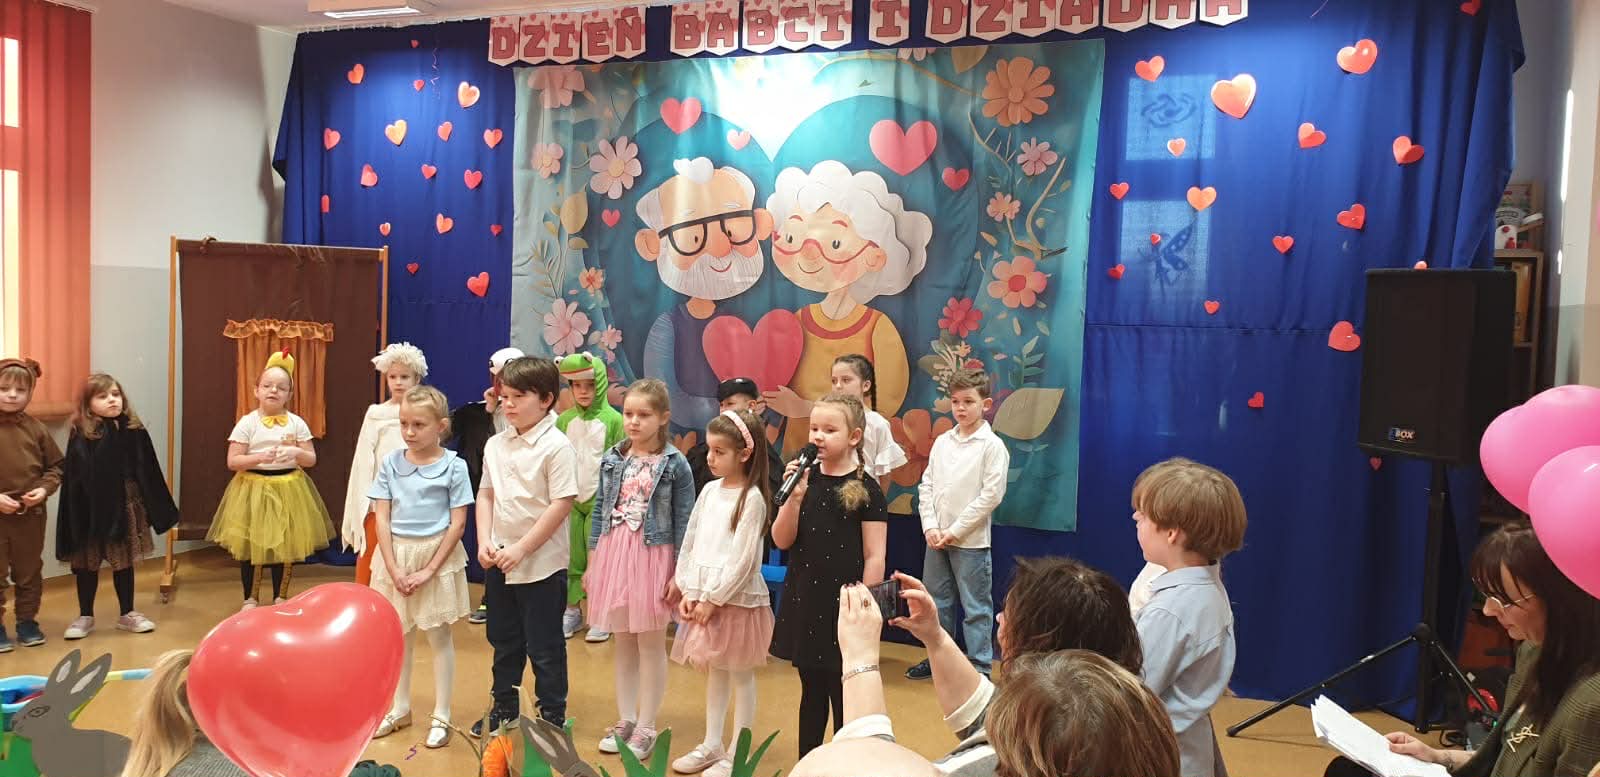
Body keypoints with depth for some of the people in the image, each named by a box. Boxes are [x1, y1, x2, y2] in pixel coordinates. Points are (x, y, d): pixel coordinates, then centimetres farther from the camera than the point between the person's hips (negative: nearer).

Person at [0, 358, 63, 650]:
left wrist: (44, 489, -11)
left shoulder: (36, 429, 0)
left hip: (31, 515, 3)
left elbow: (55, 466, 7)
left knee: (29, 572, 14)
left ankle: (27, 621, 27)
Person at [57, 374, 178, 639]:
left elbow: (149, 473, 3)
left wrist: (159, 510, 5)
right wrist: (76, 519, -17)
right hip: (92, 508, -3)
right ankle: (85, 616, 26)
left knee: (124, 560, 14)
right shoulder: (81, 436, -11)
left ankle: (127, 614, 27)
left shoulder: (134, 431, -2)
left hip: (126, 505, 3)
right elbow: (73, 480, -13)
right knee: (87, 562, 11)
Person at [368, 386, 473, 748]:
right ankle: (400, 708, 31)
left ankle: (441, 715, 19)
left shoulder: (453, 466, -9)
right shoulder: (390, 463, -1)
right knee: (398, 634, 15)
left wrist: (428, 570, -13)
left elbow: (457, 524, -9)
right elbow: (382, 519, -1)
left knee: (438, 635, 7)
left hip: (437, 556, -3)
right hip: (395, 555, 3)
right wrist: (393, 568, -10)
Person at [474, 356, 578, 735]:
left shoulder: (556, 446, -15)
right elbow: (486, 495, 10)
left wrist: (521, 549, -19)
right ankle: (503, 708, 37)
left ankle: (553, 716, 20)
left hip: (542, 564, -6)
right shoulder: (495, 445, 5)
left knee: (544, 646, 5)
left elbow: (562, 505, -18)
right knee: (504, 640, 20)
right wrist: (485, 540, -5)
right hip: (498, 562, 7)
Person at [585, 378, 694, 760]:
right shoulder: (612, 459, 4)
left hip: (653, 557, -4)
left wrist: (680, 573, -8)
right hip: (614, 553, 4)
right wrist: (593, 561, 9)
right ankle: (626, 719, 27)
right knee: (623, 642, 14)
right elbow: (600, 511, 10)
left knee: (651, 643, 6)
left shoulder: (674, 463, -7)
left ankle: (646, 727, 18)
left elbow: (683, 521, -6)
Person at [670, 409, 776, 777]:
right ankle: (712, 745, 28)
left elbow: (743, 560, -17)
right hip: (704, 596, 7)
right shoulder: (709, 490, 6)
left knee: (740, 675, 5)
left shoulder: (752, 498, -14)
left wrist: (714, 599, -14)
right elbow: (691, 543, 8)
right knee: (714, 671, 16)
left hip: (736, 599, -7)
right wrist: (689, 592, 1)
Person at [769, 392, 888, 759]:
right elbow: (782, 541, 0)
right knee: (812, 693, 17)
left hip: (843, 605, -4)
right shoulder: (805, 479, 3)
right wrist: (795, 497, -15)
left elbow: (874, 557, -9)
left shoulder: (866, 490, -10)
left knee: (844, 697, 5)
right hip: (803, 601, 4)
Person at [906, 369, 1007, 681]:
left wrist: (955, 531, -13)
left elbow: (991, 495, -12)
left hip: (970, 541, -5)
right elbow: (926, 486, 8)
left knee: (976, 606, 2)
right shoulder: (942, 442, 8)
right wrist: (930, 527, -5)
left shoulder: (992, 445, -8)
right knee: (937, 602, 16)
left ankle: (979, 665, 12)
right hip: (936, 538, 6)